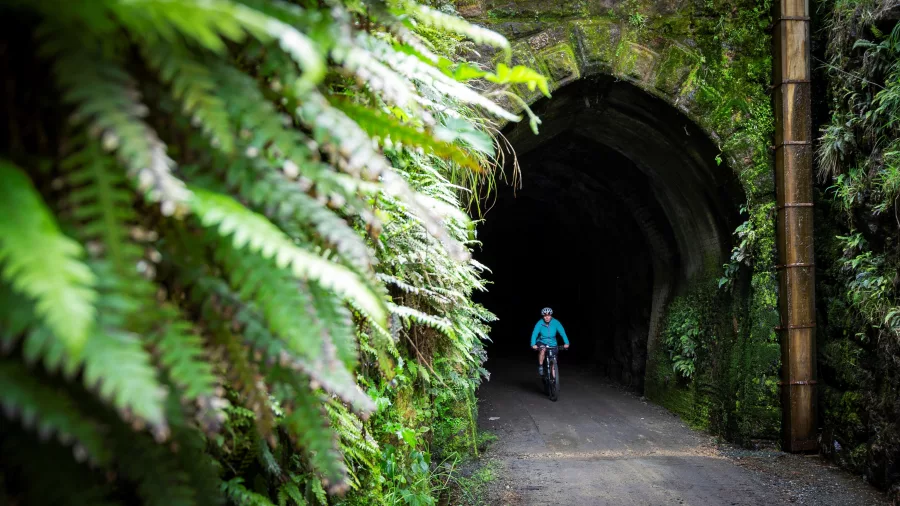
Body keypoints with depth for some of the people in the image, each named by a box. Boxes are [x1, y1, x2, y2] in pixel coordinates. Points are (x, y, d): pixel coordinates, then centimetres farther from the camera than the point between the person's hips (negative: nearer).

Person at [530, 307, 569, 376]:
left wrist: (566, 343, -37)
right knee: (542, 350, -34)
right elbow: (534, 334, -28)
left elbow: (562, 332, -23)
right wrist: (533, 344, -44)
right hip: (542, 342, -2)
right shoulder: (539, 323, -20)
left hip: (552, 344, 2)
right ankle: (540, 367, -15)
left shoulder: (556, 322, -17)